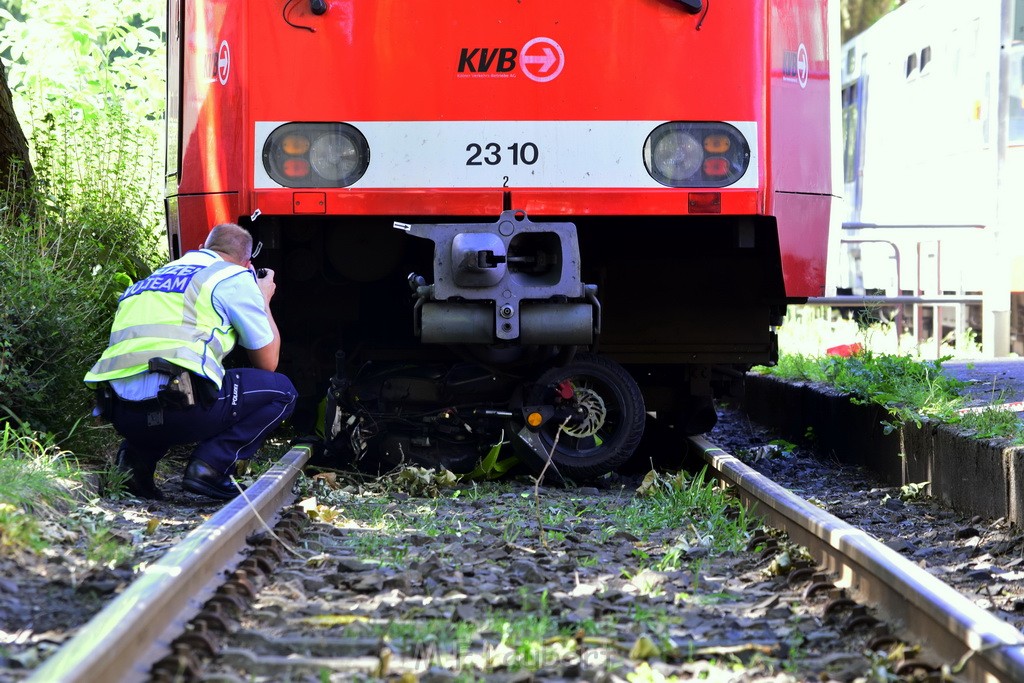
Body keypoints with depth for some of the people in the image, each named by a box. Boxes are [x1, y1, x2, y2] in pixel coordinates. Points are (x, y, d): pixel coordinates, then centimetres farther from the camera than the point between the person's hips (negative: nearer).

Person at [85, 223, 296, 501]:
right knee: (281, 390, 14)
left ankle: (136, 456, 14)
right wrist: (263, 300, 34)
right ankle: (209, 466, -4)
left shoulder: (154, 278, 29)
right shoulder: (235, 277, 10)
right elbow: (268, 362, 17)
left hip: (120, 414, 7)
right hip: (174, 409, -7)